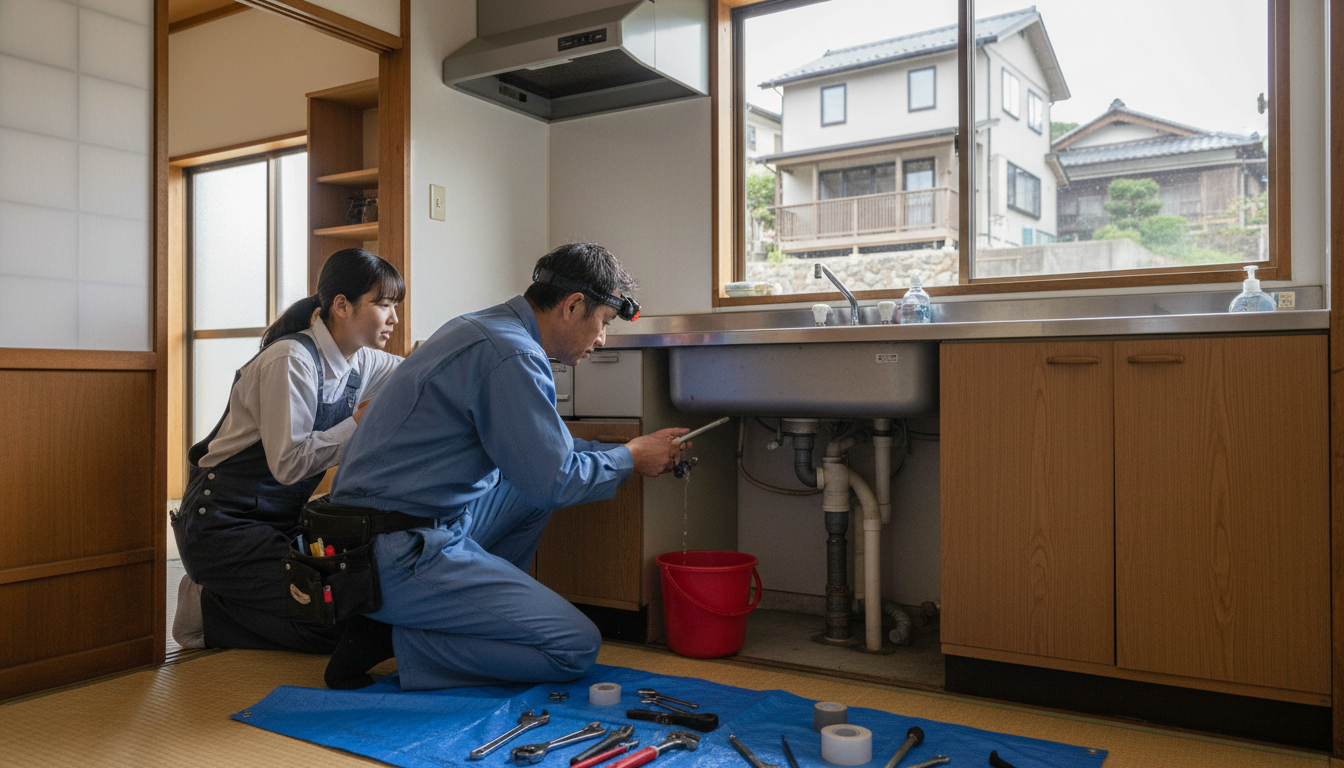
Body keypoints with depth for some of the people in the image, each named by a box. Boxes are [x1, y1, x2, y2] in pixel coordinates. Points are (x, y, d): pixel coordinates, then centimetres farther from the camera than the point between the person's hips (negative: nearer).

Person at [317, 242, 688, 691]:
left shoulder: (484, 328, 13)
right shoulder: (510, 355, -20)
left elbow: (538, 446, 24)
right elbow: (554, 481, -16)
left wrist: (629, 453, 22)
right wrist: (631, 459, 1)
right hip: (400, 557, -10)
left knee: (536, 485, 22)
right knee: (576, 647, -10)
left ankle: (488, 608, 16)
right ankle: (393, 640, -6)